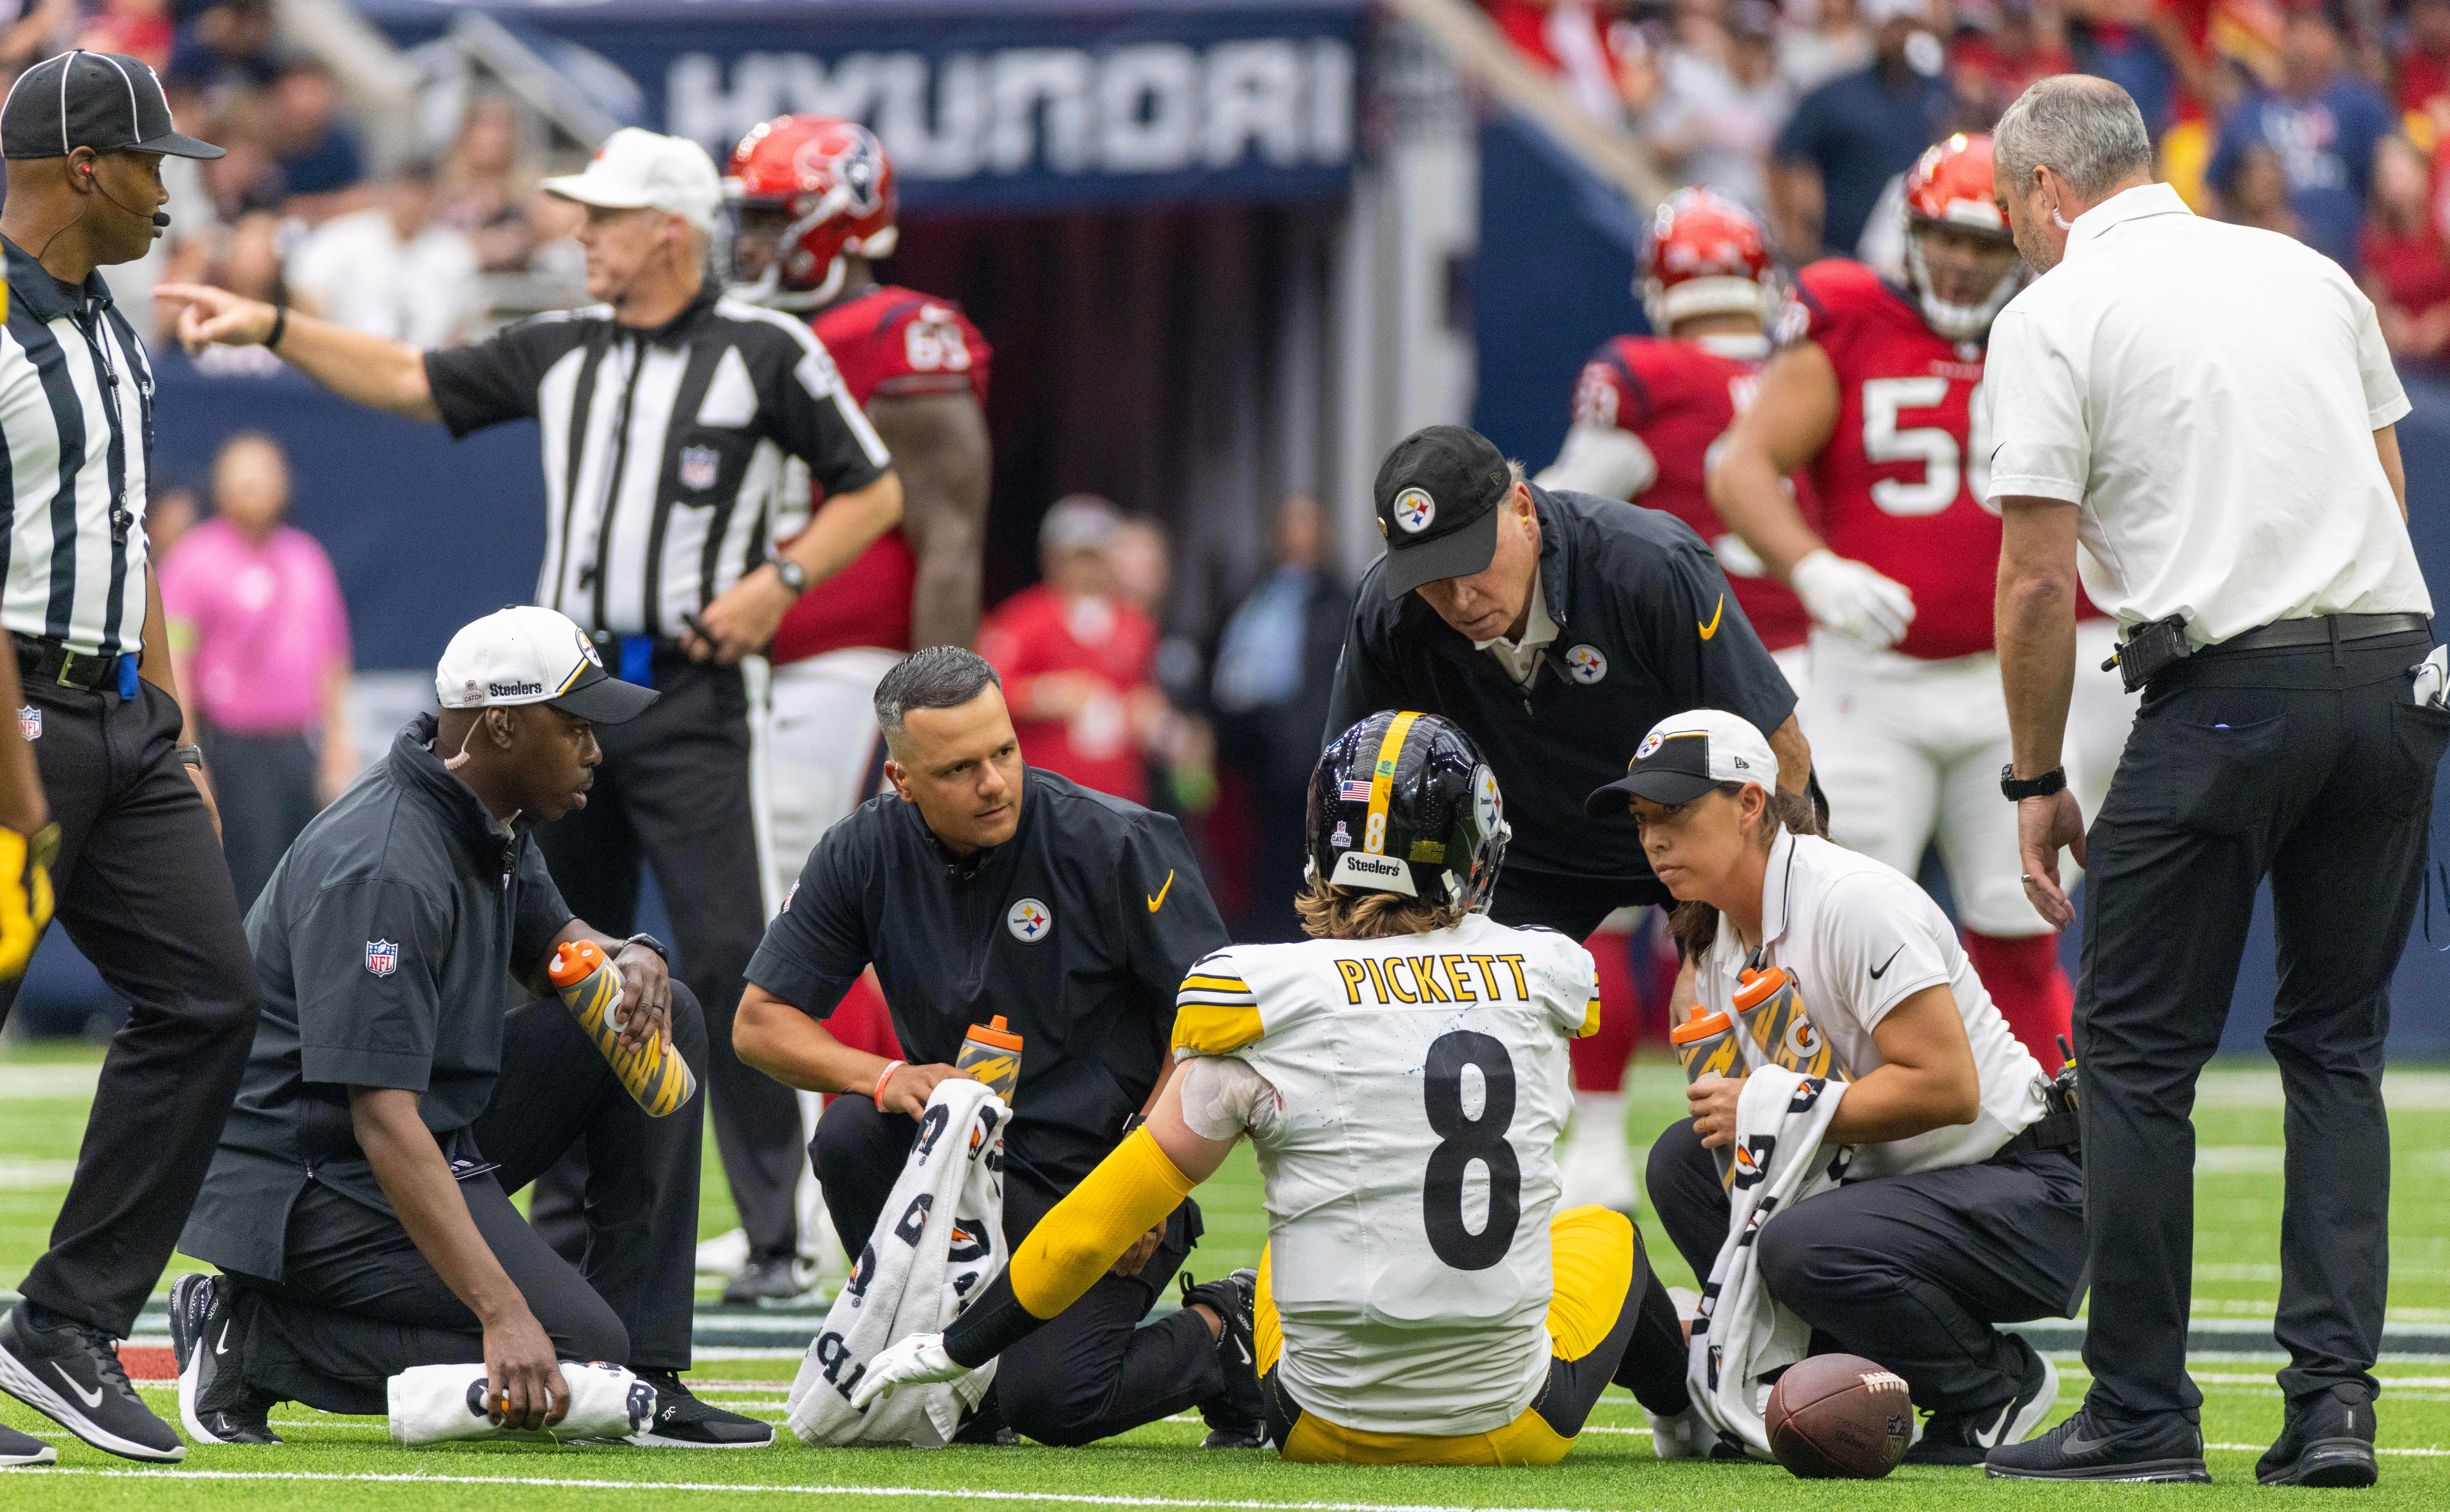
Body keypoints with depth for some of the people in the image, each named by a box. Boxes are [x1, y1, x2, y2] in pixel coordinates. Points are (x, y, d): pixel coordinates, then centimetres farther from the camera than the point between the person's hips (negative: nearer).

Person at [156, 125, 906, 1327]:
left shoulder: (766, 352, -1)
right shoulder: (560, 353, 13)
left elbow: (874, 491, 3)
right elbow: (406, 381, 15)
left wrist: (781, 579, -10)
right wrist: (270, 328, 6)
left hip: (688, 693, -6)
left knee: (727, 957, -12)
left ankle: (781, 1229, -10)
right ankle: (574, 1224, 14)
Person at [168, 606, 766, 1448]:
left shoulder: (491, 814, 5)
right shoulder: (385, 870, -26)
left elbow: (548, 945, 23)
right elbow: (383, 1123, -32)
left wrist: (627, 958, -4)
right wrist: (504, 1315, -38)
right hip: (319, 1179, -10)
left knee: (663, 1017, 5)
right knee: (574, 1350, -21)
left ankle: (645, 1378, 2)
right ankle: (256, 1334, -9)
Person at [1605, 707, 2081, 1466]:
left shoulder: (1853, 902, -20)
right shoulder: (1716, 939, 8)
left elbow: (1947, 1086, -26)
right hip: (1894, 1179, 9)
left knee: (1806, 1247, -31)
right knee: (1684, 1159, 0)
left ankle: (1999, 1384, -5)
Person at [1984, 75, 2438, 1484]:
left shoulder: (2057, 315, -1)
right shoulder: (2310, 272, 16)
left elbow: (2039, 582, -4)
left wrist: (2038, 783, 4)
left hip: (2228, 688, -5)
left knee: (2138, 1052, 4)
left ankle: (2143, 1411, 4)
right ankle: (2336, 1396, 2)